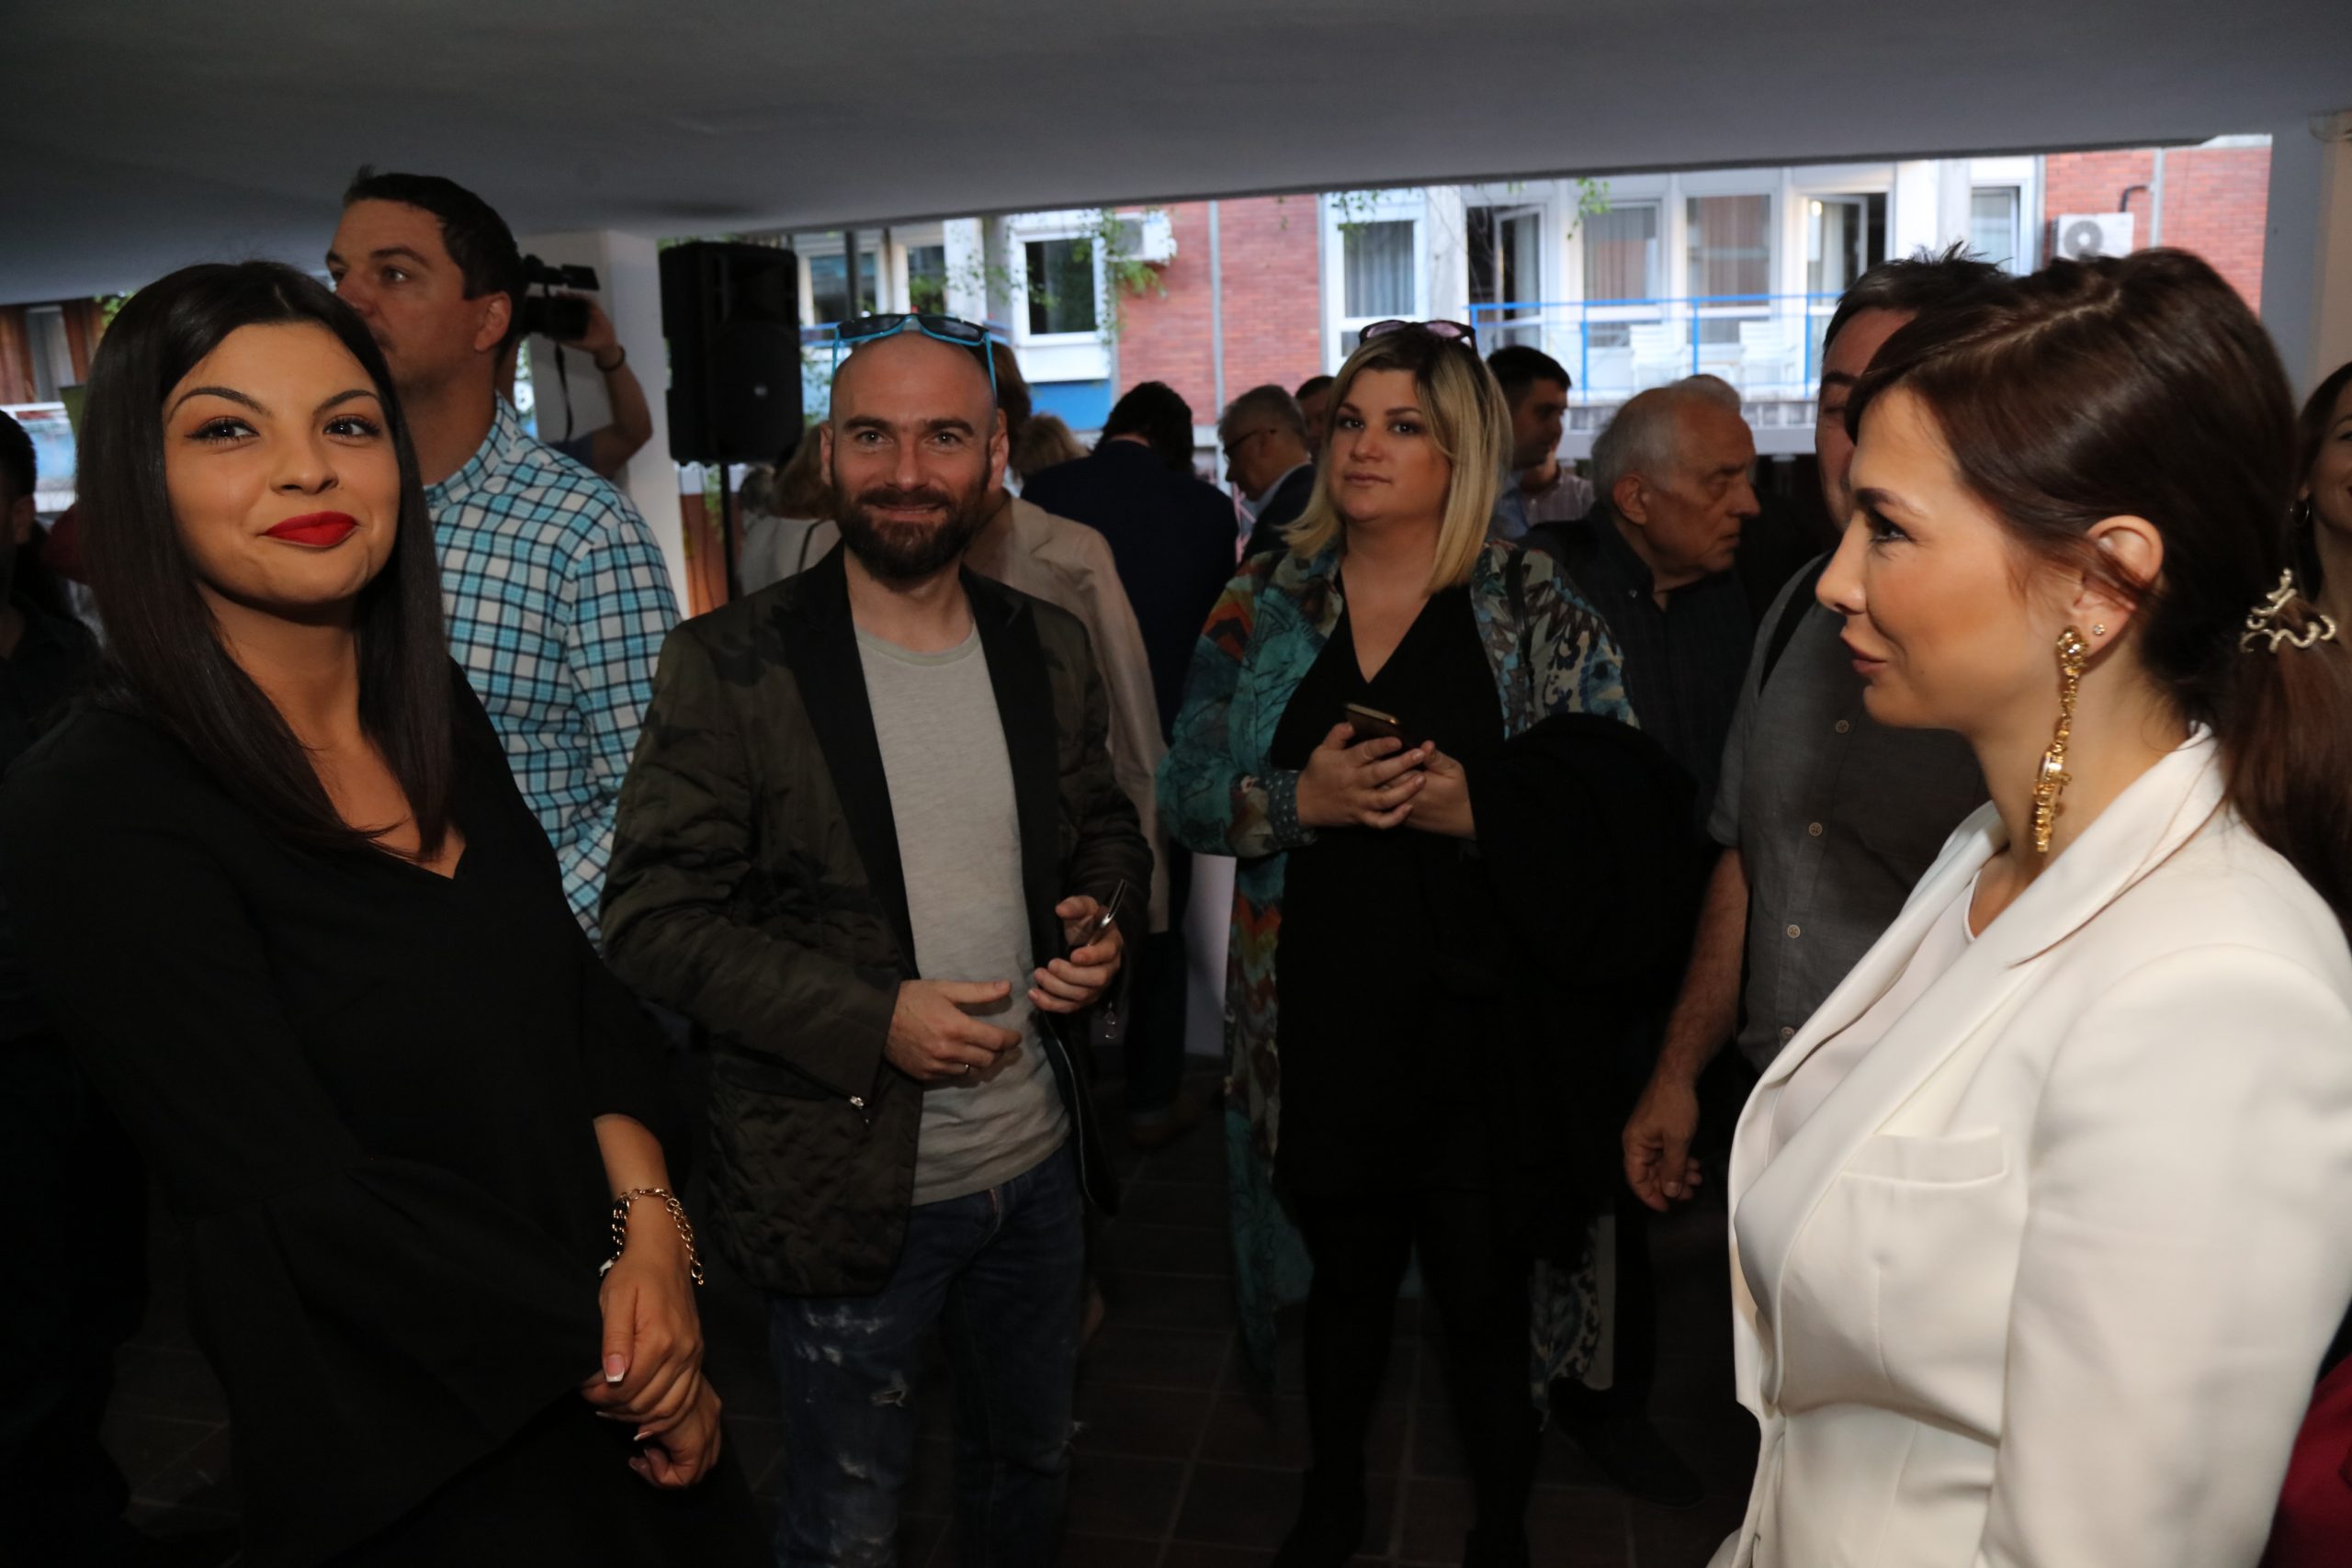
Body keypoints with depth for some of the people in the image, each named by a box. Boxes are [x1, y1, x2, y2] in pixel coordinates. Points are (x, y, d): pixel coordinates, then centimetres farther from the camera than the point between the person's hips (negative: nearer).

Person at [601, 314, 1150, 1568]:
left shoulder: (1049, 648, 1)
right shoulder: (731, 665, -13)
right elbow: (655, 919, -14)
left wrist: (1105, 921, -8)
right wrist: (870, 1021, -23)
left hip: (1035, 1162, 5)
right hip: (843, 1179, -4)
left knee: (1031, 1466, 27)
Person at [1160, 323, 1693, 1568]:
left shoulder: (1537, 614, -3)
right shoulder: (1264, 603, 4)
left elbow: (1628, 803, -7)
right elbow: (1184, 791, 2)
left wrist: (1478, 805, -22)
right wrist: (1303, 799, -15)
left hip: (1480, 1028, -2)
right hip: (1323, 1023, 2)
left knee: (1486, 1297, 10)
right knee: (1345, 1278, 20)